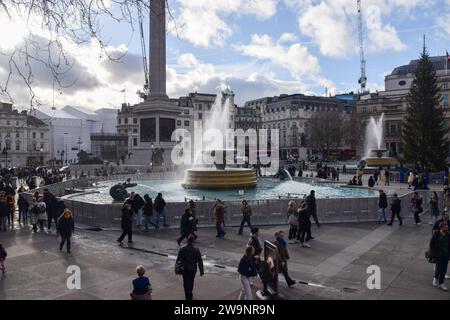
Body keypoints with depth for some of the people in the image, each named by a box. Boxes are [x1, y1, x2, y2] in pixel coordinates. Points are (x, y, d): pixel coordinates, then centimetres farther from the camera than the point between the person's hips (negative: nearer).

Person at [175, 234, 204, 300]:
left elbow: (178, 260, -6)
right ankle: (190, 295, 41)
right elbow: (200, 261, -11)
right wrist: (201, 271, -2)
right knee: (191, 282, 23)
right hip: (193, 269, 1)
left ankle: (188, 297, 12)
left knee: (186, 283, 12)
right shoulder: (196, 250, -16)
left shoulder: (182, 249, -15)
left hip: (185, 269, -1)